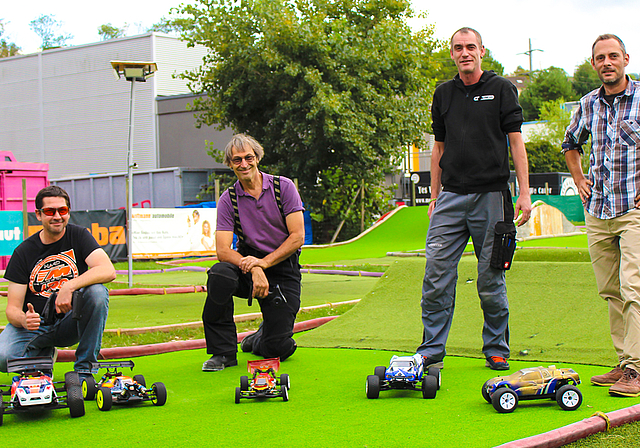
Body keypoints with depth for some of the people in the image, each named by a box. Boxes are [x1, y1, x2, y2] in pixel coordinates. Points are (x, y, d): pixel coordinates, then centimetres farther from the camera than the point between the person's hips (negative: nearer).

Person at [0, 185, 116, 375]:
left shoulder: (78, 236, -2)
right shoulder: (23, 251, -3)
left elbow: (108, 271, -21)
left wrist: (70, 287, -34)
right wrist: (23, 320, -31)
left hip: (70, 322, 0)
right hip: (36, 323, 0)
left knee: (97, 291, -30)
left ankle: (84, 368, -18)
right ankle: (43, 354, 7)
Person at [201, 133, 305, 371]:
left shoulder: (283, 187, -5)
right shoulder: (228, 199, -2)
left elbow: (297, 237, -10)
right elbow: (223, 250, -11)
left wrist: (263, 262, -22)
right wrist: (253, 269, -29)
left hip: (283, 268, -1)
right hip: (247, 263, 1)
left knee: (278, 349, -10)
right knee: (220, 275, -35)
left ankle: (260, 339, 31)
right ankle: (223, 352, -18)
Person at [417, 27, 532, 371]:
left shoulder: (501, 89, 3)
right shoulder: (443, 94, 13)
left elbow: (515, 142, 1)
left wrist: (524, 192, -6)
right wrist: (434, 197, 13)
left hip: (491, 195, -3)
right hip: (451, 197, 3)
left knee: (491, 279, 2)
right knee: (436, 272, -4)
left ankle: (496, 350, 15)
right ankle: (432, 350, 3)